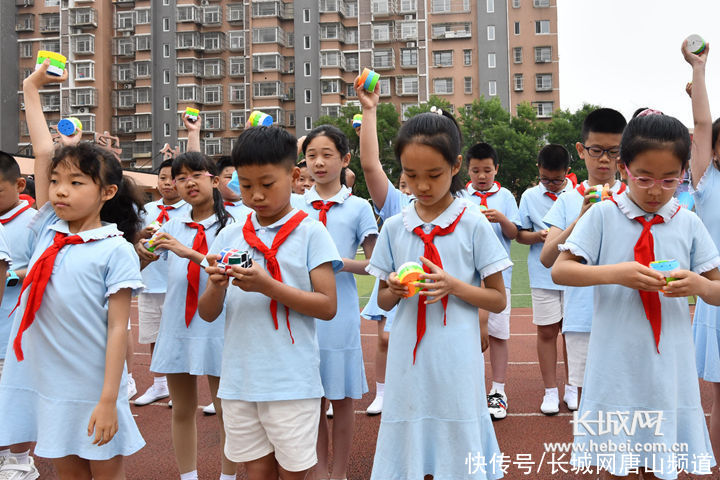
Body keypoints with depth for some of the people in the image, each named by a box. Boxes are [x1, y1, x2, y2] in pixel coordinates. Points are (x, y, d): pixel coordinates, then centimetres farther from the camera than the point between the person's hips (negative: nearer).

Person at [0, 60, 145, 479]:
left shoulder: (115, 250, -11)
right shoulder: (48, 231, 4)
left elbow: (118, 328, -13)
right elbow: (43, 153, 4)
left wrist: (108, 400, -17)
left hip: (92, 393, -5)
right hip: (46, 385, 5)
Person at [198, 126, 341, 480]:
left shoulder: (309, 232, -4)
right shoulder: (230, 236, 7)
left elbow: (327, 306, -9)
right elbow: (208, 314, 7)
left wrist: (267, 286, -19)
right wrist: (216, 287, -15)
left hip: (292, 381, -4)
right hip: (239, 381, 4)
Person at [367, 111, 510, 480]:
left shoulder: (473, 224, -3)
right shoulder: (395, 227, 5)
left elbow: (498, 300, 1)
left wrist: (453, 285, -15)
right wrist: (393, 288, -9)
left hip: (455, 364, -2)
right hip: (408, 363, 3)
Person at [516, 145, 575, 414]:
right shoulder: (530, 196, 6)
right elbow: (520, 235, 7)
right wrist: (538, 236, -13)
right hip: (543, 276, 0)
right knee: (547, 331, 3)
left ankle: (572, 388, 21)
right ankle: (550, 391, 14)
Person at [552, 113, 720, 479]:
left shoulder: (689, 224, 3)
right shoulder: (603, 216, -3)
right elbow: (559, 270, -7)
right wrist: (615, 274, -23)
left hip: (669, 365, 2)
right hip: (617, 364, -2)